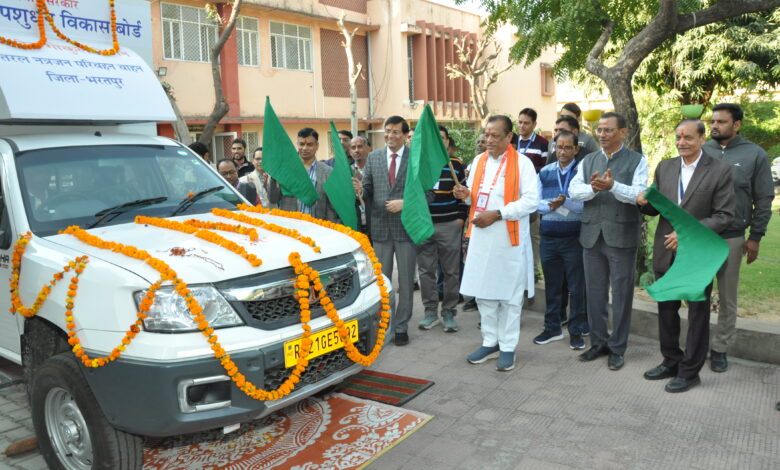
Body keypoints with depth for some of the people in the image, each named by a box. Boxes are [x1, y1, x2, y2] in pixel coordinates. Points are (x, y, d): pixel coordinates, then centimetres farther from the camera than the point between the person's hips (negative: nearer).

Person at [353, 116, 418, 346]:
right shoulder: (374, 157, 7)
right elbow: (368, 189, 7)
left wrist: (404, 203, -19)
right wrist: (360, 190, -15)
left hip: (406, 226, -2)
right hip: (380, 226, 3)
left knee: (405, 281, 8)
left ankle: (401, 326, 22)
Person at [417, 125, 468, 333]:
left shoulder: (456, 164, 4)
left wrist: (461, 217, 0)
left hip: (450, 225, -1)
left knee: (451, 271, 4)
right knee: (426, 270, 5)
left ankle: (449, 312, 16)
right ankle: (430, 311, 17)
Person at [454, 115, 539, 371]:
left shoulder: (522, 163, -8)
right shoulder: (479, 160, 11)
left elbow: (531, 201, -14)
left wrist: (497, 214, -20)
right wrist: (466, 195, -4)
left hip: (510, 239, -5)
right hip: (481, 238, 5)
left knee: (509, 296, 6)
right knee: (483, 293, 11)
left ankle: (508, 347, 17)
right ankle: (490, 342, 26)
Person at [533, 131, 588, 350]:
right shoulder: (545, 172, 9)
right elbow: (536, 202, 5)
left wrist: (564, 202, -24)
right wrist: (551, 205, -15)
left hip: (574, 237, -4)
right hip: (548, 237, 4)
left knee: (577, 287, 4)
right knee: (552, 285, 13)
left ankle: (577, 331, 17)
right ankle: (552, 328, 25)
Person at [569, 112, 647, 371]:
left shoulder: (637, 161, 0)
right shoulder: (588, 161, 12)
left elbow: (639, 194, -13)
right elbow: (574, 190, -2)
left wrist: (613, 186, -30)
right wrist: (593, 188, -23)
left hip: (622, 236, -4)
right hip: (592, 235, 4)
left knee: (622, 294, 4)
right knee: (594, 292, 12)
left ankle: (617, 348, 17)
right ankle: (598, 342, 26)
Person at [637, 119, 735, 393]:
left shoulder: (720, 171, -8)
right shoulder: (664, 167, 5)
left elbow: (724, 215, -12)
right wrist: (645, 203, -14)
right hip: (666, 252, 5)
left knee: (697, 313, 9)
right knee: (666, 310, 15)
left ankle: (690, 372, 22)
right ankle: (671, 362, 32)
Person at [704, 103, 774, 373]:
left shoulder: (755, 155, 0)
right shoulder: (702, 151, 4)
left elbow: (764, 199, 1)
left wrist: (755, 237, -2)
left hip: (731, 238, -1)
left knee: (727, 298, 8)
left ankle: (720, 349, 22)